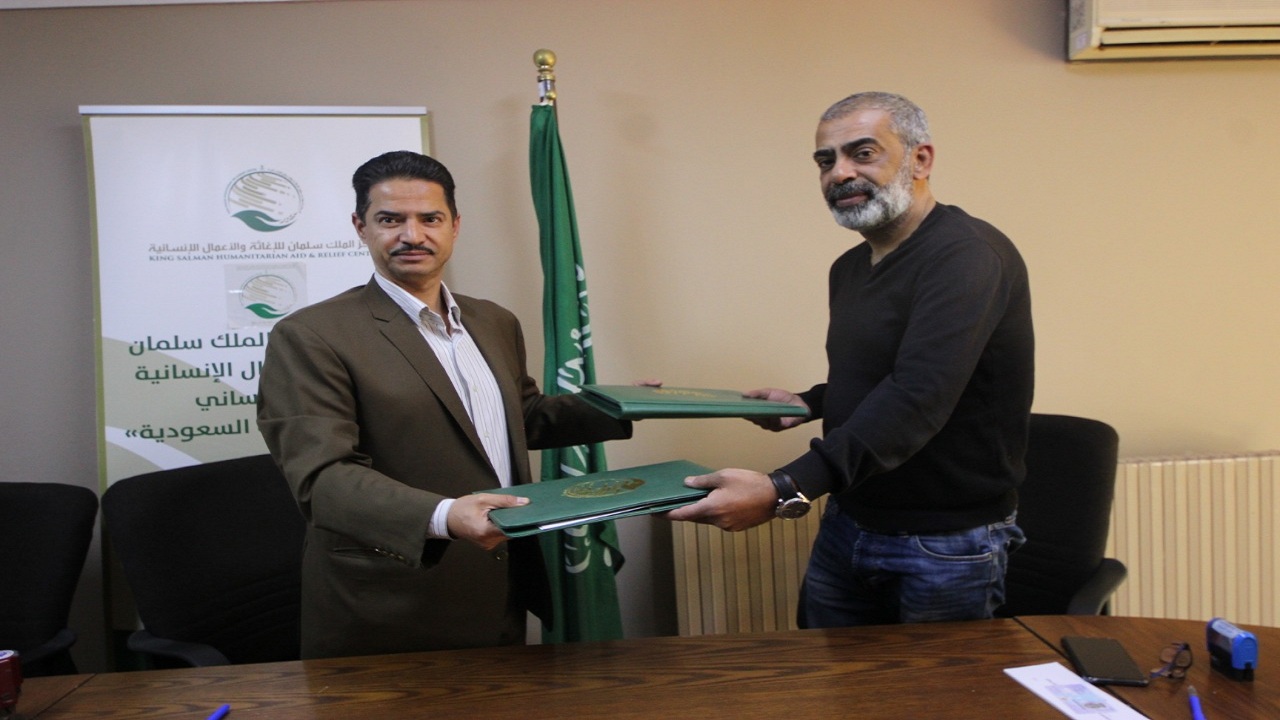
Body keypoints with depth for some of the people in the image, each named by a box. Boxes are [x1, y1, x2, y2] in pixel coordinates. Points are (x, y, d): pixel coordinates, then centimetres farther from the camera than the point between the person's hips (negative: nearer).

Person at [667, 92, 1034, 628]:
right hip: (845, 527, 8)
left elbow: (916, 397, -33)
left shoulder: (967, 256, -20)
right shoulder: (849, 268, 8)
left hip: (945, 544, -7)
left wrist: (783, 490, -41)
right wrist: (809, 402, 2)